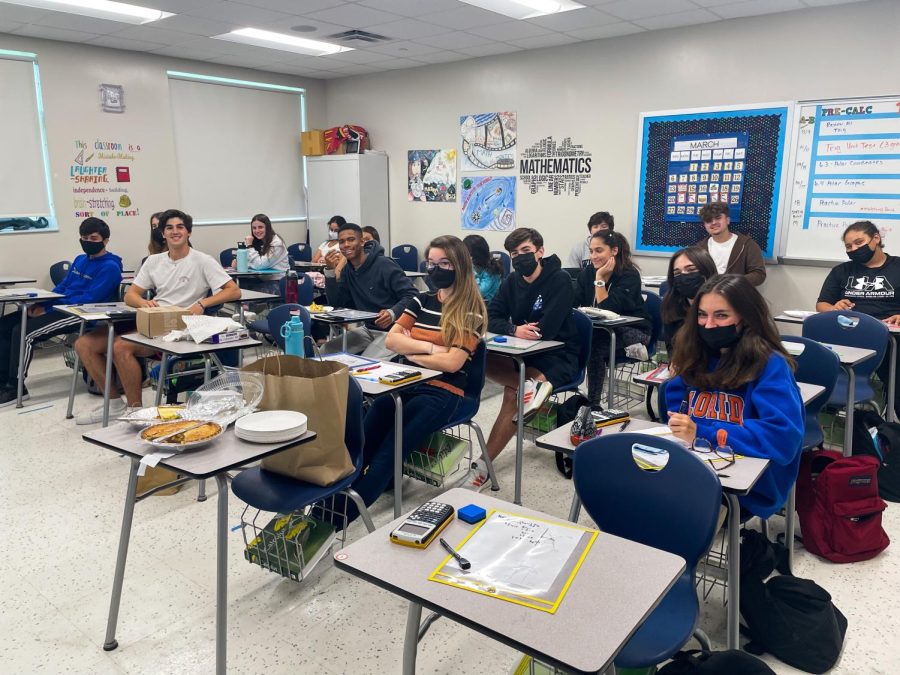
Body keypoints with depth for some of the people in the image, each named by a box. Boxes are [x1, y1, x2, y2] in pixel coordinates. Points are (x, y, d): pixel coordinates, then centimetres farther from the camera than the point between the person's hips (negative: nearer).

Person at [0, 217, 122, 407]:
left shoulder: (110, 267, -11)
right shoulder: (80, 260, 19)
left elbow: (88, 300, -19)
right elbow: (61, 288, 22)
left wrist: (47, 310, -17)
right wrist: (41, 304, 2)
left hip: (80, 315, -10)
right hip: (60, 308, 10)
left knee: (23, 332, -22)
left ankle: (15, 388, -7)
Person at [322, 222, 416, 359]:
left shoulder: (384, 265, -14)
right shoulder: (348, 270, 9)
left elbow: (411, 295, -17)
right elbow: (336, 304, 4)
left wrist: (393, 313, -35)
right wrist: (330, 271, -6)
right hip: (368, 329, 7)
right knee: (325, 351, 0)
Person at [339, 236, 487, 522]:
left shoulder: (471, 311, -1)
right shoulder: (421, 300, 16)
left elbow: (452, 362, -12)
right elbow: (391, 339, 6)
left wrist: (410, 350, -1)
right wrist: (429, 347, -8)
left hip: (442, 393, -5)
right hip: (405, 384, 5)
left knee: (387, 452, -27)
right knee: (360, 444, -24)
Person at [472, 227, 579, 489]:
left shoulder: (560, 280, -14)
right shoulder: (512, 281, 5)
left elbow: (547, 329, -24)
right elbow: (491, 319, -2)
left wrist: (521, 330, -10)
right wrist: (515, 330, -21)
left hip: (558, 356, -6)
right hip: (524, 354, 6)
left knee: (512, 393, -29)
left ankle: (484, 466, -23)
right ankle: (533, 384, -29)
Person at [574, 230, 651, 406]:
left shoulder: (630, 275, -17)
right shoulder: (587, 273, 1)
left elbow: (607, 310, -27)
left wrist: (600, 278, -26)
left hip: (632, 331, -5)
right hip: (603, 331, 6)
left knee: (595, 347, -35)